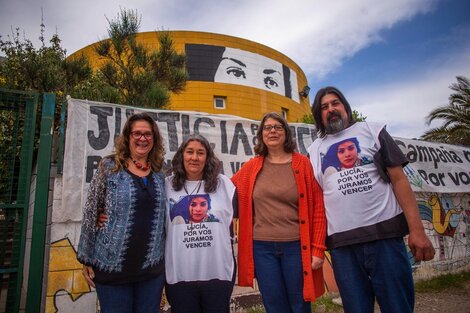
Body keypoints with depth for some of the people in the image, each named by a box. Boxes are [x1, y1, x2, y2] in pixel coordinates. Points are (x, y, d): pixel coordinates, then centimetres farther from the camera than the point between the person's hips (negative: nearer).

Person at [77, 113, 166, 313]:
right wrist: (87, 259, -4)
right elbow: (90, 213, -4)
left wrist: (165, 258, 11)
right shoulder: (109, 166, -4)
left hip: (152, 268, 3)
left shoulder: (159, 174, 6)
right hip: (113, 266, -3)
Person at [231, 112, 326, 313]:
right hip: (262, 247, 2)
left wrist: (318, 248, -7)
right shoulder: (251, 167, 3)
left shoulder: (302, 163, -2)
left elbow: (318, 207, -3)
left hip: (296, 246, -1)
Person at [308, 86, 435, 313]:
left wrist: (417, 229, -7)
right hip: (340, 243, 2)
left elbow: (399, 180, 2)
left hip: (385, 234, -1)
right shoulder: (314, 150, 12)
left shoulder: (372, 131, 8)